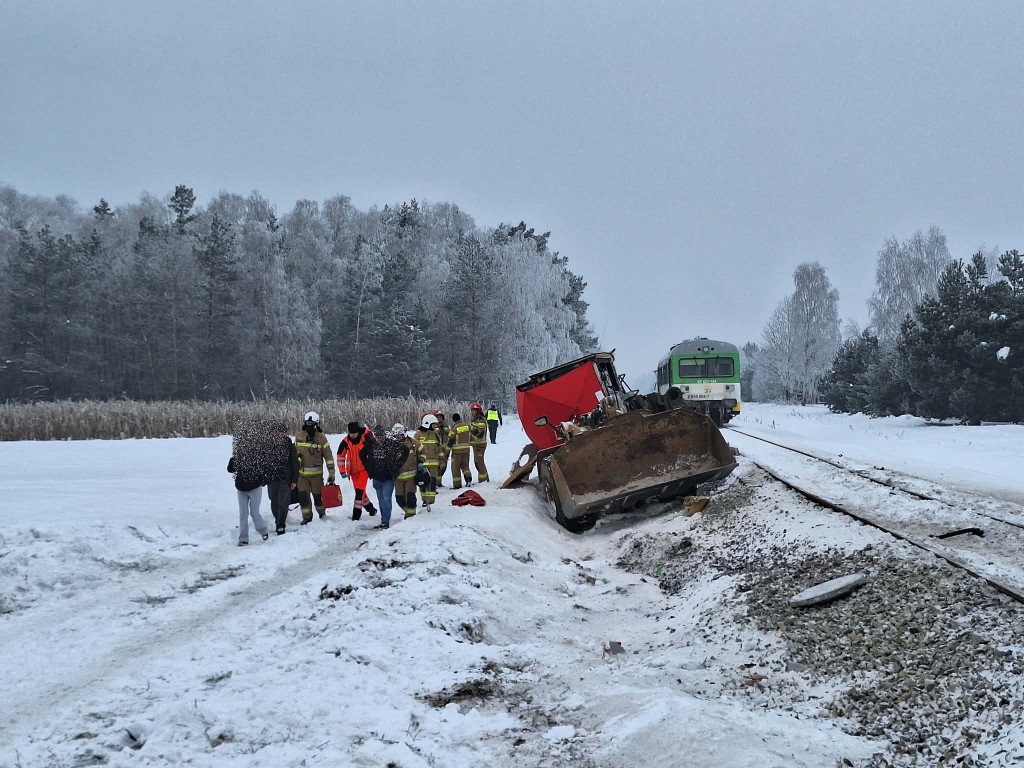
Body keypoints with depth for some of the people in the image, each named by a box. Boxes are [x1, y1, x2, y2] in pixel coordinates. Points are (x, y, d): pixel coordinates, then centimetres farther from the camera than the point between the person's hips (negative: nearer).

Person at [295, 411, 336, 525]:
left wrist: (331, 473, -6)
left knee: (318, 495, 6)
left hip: (316, 473, -2)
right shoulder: (299, 436, 4)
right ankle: (307, 517, 11)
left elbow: (328, 456, -4)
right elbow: (294, 453, 16)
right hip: (302, 473, 2)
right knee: (303, 496, -5)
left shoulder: (321, 437, -5)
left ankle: (322, 513, 31)